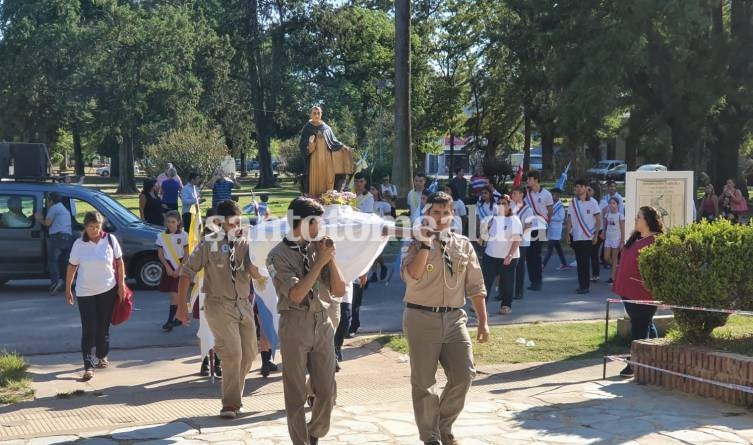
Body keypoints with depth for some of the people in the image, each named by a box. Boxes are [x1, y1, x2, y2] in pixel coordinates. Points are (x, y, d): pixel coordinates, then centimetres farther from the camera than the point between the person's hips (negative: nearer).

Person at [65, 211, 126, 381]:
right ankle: (88, 366, -5)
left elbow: (119, 263, 2)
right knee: (88, 329, -5)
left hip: (108, 290, 1)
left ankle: (102, 356, 32)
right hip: (85, 292, -1)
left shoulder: (110, 240, -5)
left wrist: (121, 285, -1)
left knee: (103, 326, 11)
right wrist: (68, 289, 4)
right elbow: (71, 267, 2)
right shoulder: (79, 244, -6)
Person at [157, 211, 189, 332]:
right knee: (176, 294, 7)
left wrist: (178, 269, -10)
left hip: (180, 266, -3)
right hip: (168, 266, 3)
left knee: (175, 294, -9)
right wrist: (168, 267, -7)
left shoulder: (183, 235, -5)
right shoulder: (161, 236, 2)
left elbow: (186, 255, -3)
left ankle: (170, 321, -9)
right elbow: (160, 254, 5)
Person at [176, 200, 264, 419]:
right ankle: (230, 404, -4)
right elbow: (187, 272, -3)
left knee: (249, 354, 10)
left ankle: (234, 398, 29)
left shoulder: (246, 244, 2)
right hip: (219, 305, -5)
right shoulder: (208, 244, -6)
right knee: (233, 353, -16)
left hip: (243, 304, 5)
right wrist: (182, 305, -5)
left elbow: (257, 275, -7)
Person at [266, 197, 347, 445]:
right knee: (296, 394, 4)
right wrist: (320, 262, -16)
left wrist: (331, 257, -4)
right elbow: (296, 294, -19)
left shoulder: (317, 248, 5)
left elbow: (339, 291, 6)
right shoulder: (278, 256, -7)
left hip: (322, 324, 4)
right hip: (295, 326, -4)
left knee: (327, 390, 9)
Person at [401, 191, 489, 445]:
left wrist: (483, 321, 6)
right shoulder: (418, 245, -1)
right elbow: (410, 276, -20)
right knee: (424, 382, 5)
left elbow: (476, 286, 10)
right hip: (422, 319, -3)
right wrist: (426, 243, -21)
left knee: (463, 376, 0)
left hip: (455, 318, 3)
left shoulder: (463, 245, 8)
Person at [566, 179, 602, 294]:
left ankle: (585, 286, -2)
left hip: (588, 237, -4)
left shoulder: (592, 202, -2)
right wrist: (568, 233, 0)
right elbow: (570, 219, 10)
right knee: (579, 262, 6)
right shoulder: (573, 202, 8)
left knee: (585, 262, -6)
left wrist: (596, 235, -9)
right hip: (576, 237, 4)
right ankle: (582, 285, 13)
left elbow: (598, 220, -2)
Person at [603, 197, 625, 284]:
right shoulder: (607, 215, 7)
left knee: (614, 258, 0)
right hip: (608, 238, 5)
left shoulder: (620, 215, -7)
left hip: (616, 238, -5)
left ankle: (612, 277, 4)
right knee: (606, 257, 0)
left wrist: (622, 242, -10)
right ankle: (616, 268, 25)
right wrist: (604, 237, 9)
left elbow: (623, 230, -7)